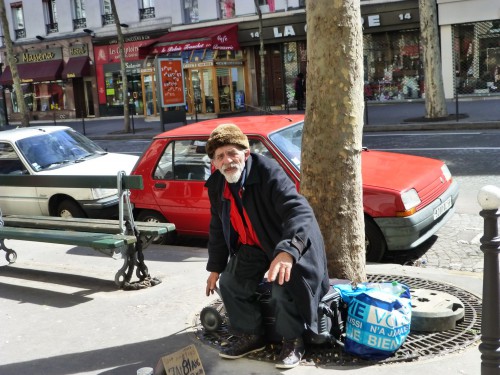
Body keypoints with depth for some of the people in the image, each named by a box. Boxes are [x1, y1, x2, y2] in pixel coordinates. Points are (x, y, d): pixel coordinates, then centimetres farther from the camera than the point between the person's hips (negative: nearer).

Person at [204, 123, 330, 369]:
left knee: (284, 289, -23)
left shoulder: (268, 172, -30)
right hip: (253, 246, 7)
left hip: (289, 242, -7)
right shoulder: (216, 185, -6)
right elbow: (218, 228, 9)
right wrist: (215, 267, 12)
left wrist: (287, 251, -58)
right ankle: (251, 336, 24)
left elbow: (300, 210, -42)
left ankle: (293, 342, 4)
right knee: (229, 283, 2)